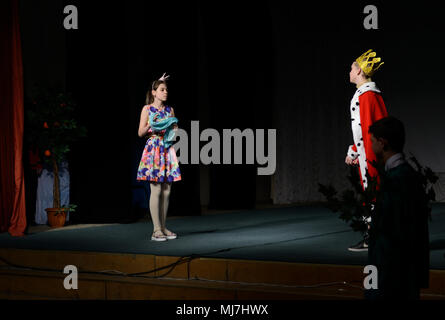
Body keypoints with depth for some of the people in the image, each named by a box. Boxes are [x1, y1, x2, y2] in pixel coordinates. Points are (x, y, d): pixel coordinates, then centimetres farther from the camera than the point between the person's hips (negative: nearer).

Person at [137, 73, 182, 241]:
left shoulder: (170, 110, 13)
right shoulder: (147, 109, 1)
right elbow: (141, 133, -2)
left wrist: (174, 127, -2)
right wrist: (151, 125, -19)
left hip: (167, 150, 5)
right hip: (153, 148, -5)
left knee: (166, 190, 4)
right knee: (156, 190, -8)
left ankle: (163, 227, 11)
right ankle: (156, 229, -7)